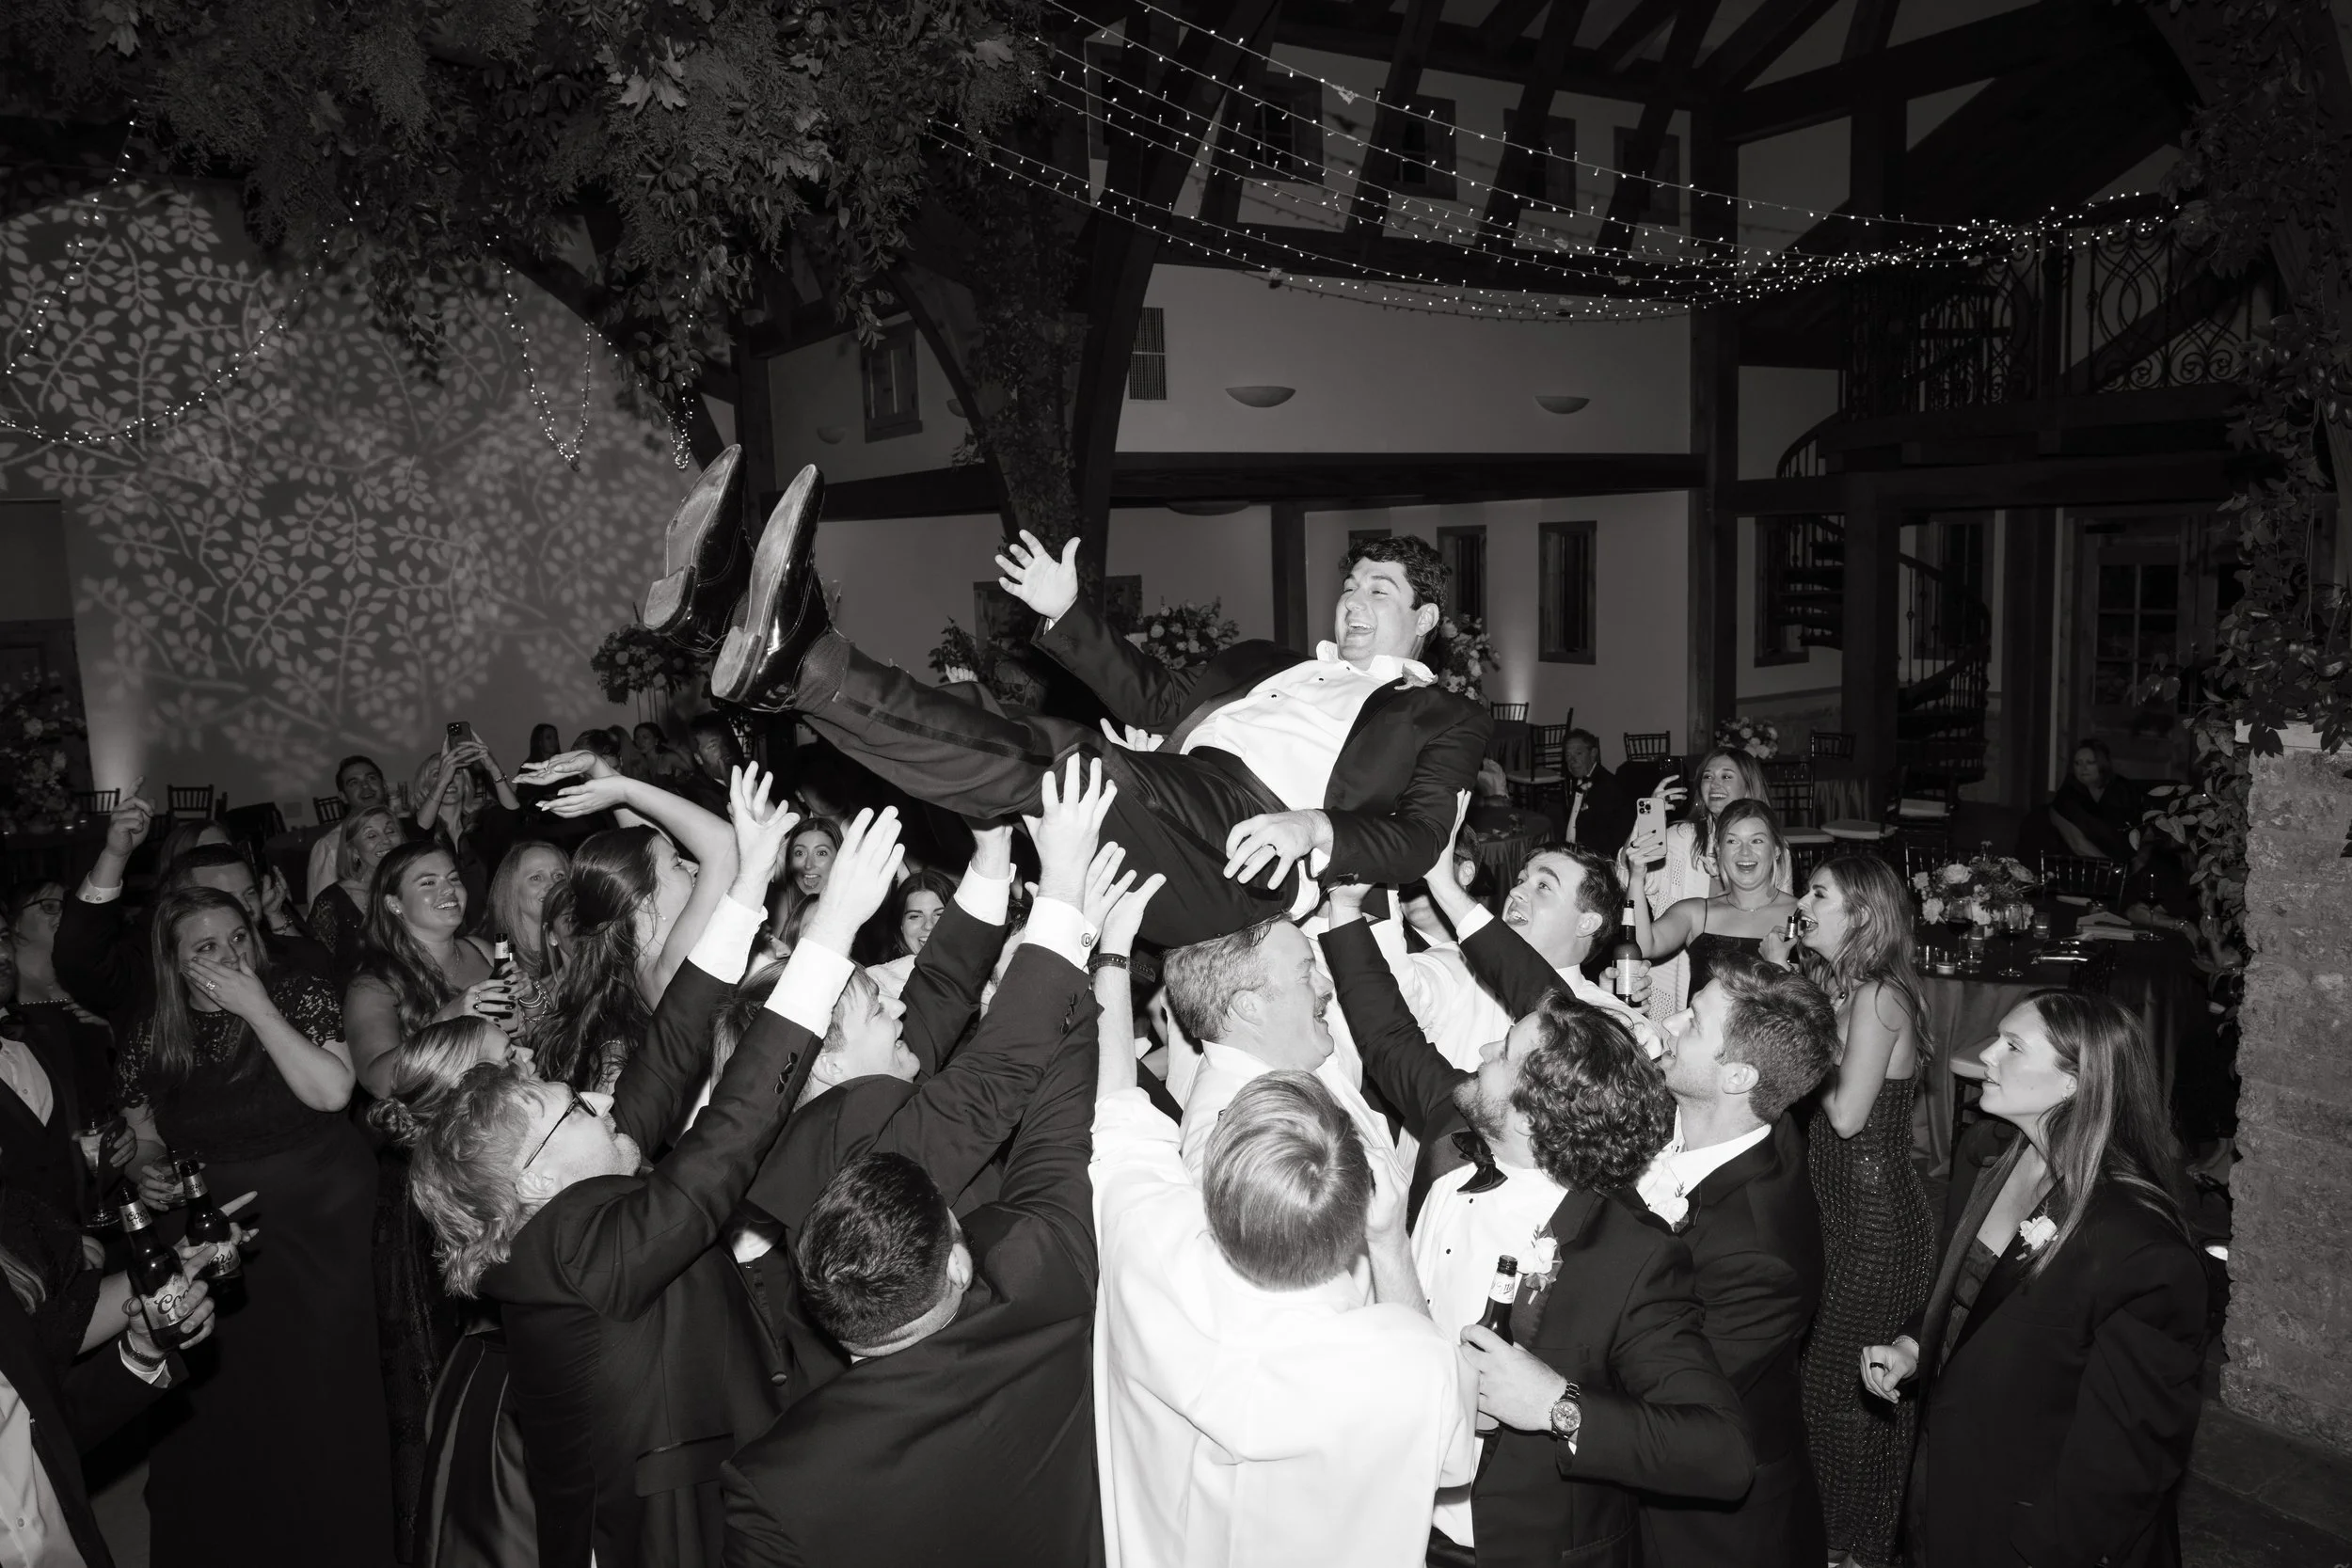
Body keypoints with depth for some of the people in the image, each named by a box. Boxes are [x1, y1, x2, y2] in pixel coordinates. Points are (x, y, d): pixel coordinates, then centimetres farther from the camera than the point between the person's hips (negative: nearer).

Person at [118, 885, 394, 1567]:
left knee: (323, 1407, 3)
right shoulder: (149, 1041, 0)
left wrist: (257, 1008, -22)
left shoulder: (300, 996, -8)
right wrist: (149, 1174, -8)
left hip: (318, 1234, -2)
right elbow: (146, 1141, 14)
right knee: (228, 1414, 7)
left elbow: (332, 1091, -23)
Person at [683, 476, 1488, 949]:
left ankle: (806, 665, -43)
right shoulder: (1271, 663, 39)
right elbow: (1159, 695, 30)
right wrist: (1068, 614, 20)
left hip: (1251, 836, -6)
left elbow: (1417, 840, 4)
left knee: (1066, 761, -31)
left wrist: (1315, 828, -16)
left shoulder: (1443, 716, 21)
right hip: (1168, 801, 6)